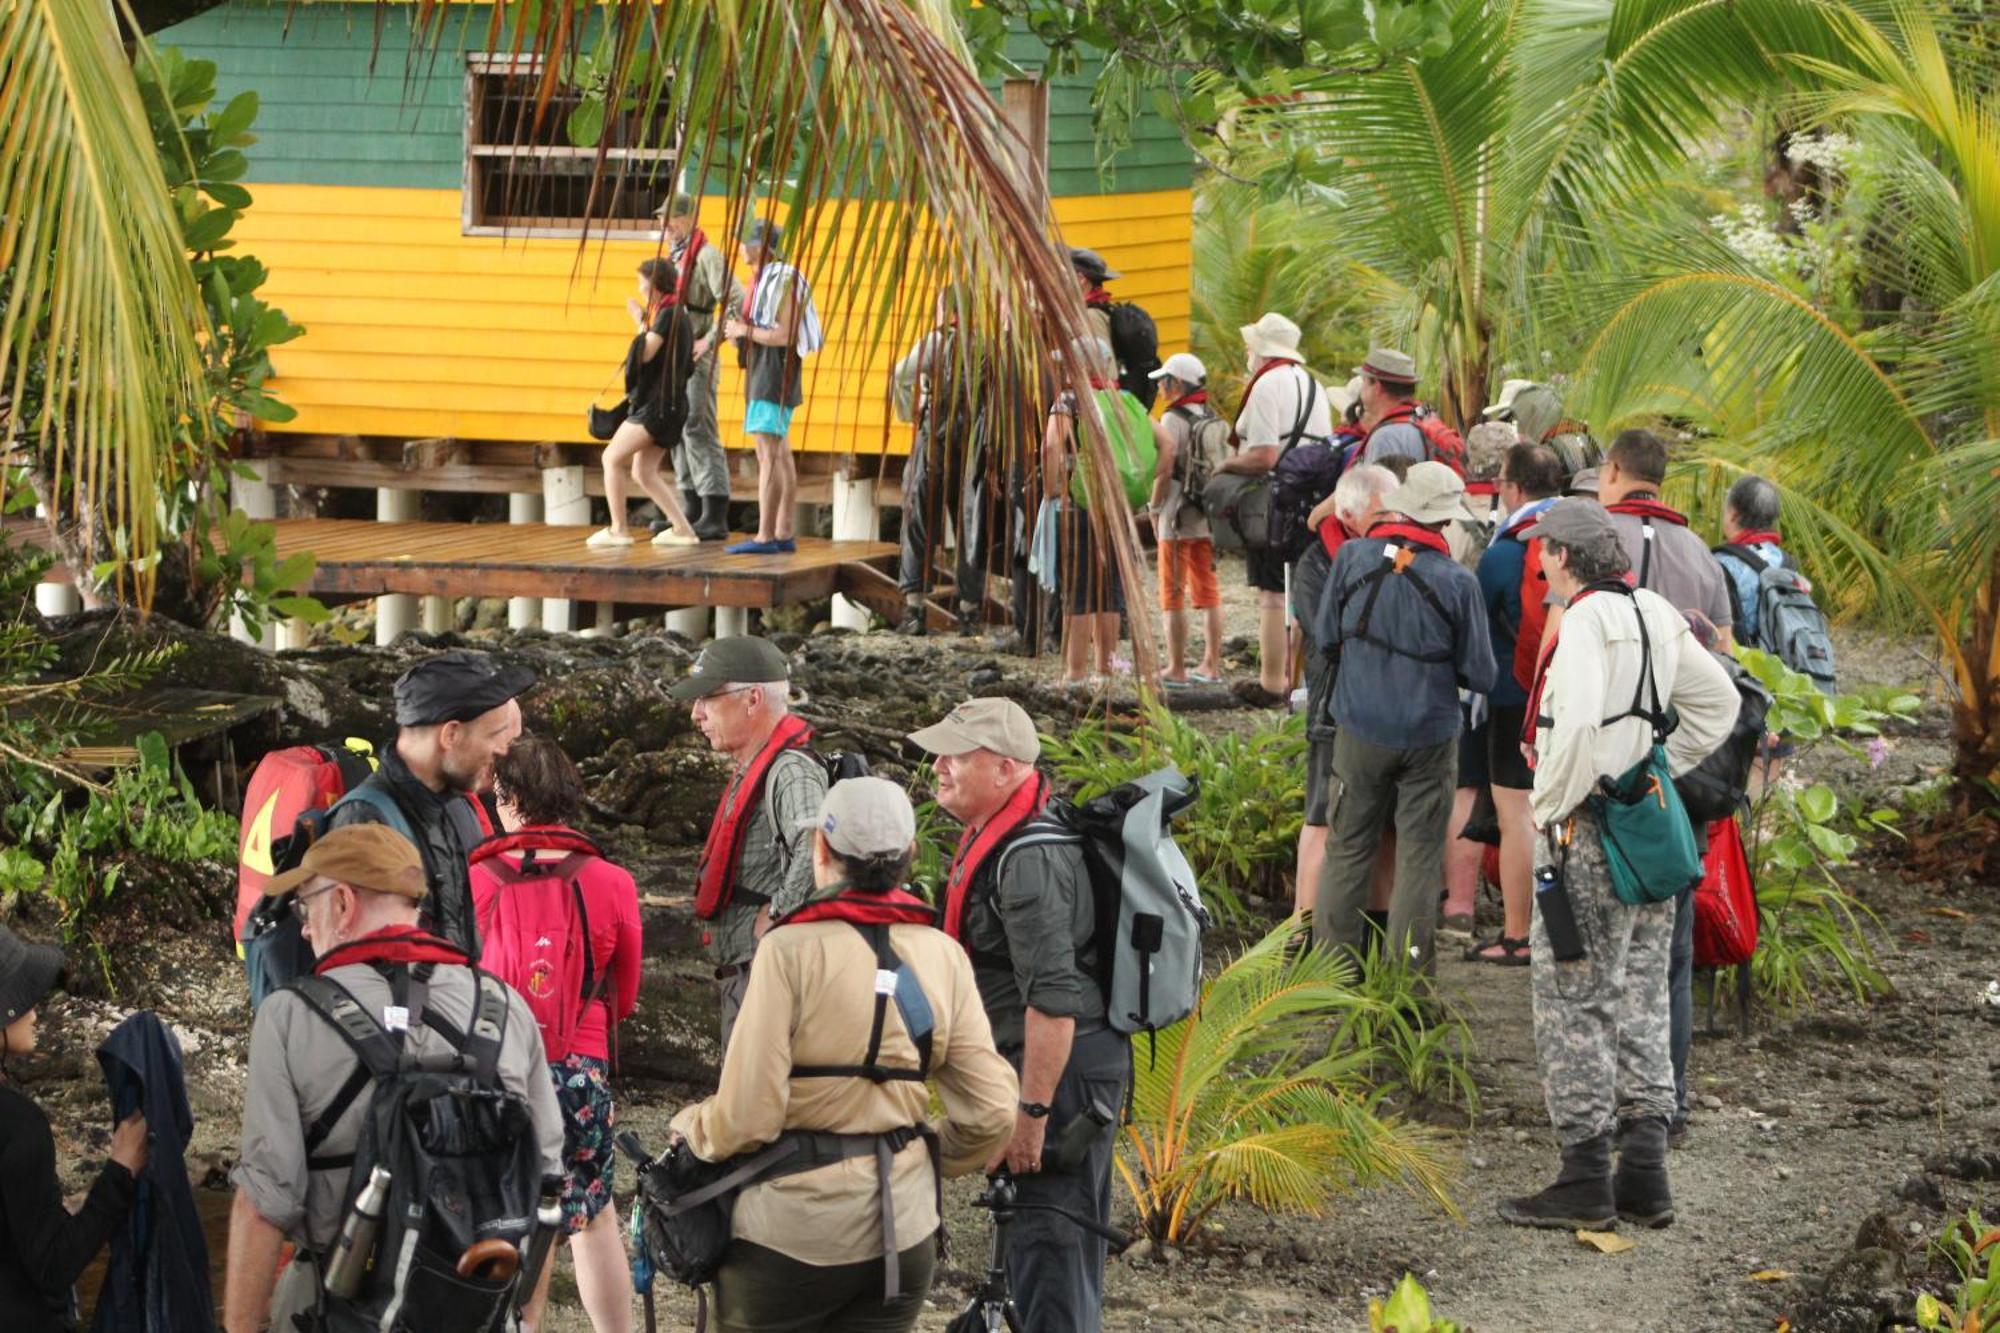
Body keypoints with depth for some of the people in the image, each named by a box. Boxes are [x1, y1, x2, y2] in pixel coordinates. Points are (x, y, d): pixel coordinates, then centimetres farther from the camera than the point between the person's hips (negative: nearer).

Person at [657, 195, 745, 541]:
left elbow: (737, 302, -20)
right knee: (677, 431, 11)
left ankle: (715, 516, -13)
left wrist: (709, 341, -20)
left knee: (698, 430, -12)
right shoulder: (673, 256, 16)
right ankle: (692, 509, 18)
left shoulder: (706, 256, -12)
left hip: (696, 357, -10)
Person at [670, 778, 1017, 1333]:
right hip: (903, 1231, 4)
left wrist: (691, 1125, 5)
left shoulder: (792, 950, -13)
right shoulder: (943, 956, 1)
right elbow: (991, 1111, 0)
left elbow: (745, 1118, -16)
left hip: (793, 1229, -4)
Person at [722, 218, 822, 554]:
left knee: (768, 455, -13)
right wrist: (739, 331, 6)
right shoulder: (765, 281, 16)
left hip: (775, 375, -11)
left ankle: (764, 537, -16)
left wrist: (745, 331, -11)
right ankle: (785, 534, 10)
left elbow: (785, 335, -21)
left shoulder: (783, 281, -16)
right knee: (780, 455, 9)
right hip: (763, 375, 11)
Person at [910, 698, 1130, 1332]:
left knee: (1048, 1244, -7)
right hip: (1029, 1063, 11)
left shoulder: (1030, 860, -24)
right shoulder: (994, 835, 11)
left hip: (1061, 1068, -11)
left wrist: (1031, 1113, -27)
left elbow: (1053, 1000, -29)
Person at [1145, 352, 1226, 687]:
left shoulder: (1173, 420, -13)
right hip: (1210, 518, 7)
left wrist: (1154, 508, -6)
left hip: (1178, 519, -7)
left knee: (1173, 596, -2)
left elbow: (1165, 470, -17)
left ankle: (1176, 669, -3)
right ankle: (1212, 665, 15)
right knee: (1208, 592, 12)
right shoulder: (1215, 421, 10)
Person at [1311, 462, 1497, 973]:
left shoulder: (1352, 556, -9)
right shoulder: (1457, 581, -13)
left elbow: (1325, 634, 3)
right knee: (1419, 854, 8)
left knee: (1348, 846, 12)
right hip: (1430, 734, -2)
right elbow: (1481, 676, -6)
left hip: (1360, 728, 2)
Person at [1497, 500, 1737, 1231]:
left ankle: (1585, 1179, 0)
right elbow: (1719, 704, 20)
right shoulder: (1656, 615, 10)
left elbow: (1579, 724, -28)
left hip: (1587, 832, -8)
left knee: (1571, 1004, -1)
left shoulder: (1587, 621, -15)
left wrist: (1551, 806, -14)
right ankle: (1645, 1173, 14)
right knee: (1638, 999, 12)